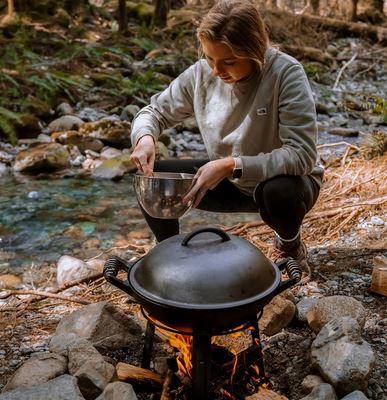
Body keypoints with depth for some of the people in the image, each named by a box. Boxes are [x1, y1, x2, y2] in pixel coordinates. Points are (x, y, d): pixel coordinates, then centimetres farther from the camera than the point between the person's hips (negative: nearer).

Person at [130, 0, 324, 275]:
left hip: (284, 181, -3)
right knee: (150, 181, -12)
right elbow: (156, 112, 0)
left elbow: (302, 154, -30)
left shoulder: (286, 73, -26)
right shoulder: (202, 73, -12)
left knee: (279, 192, -39)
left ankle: (290, 245, -2)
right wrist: (145, 137, -24)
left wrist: (232, 165, -38)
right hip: (229, 182, 4)